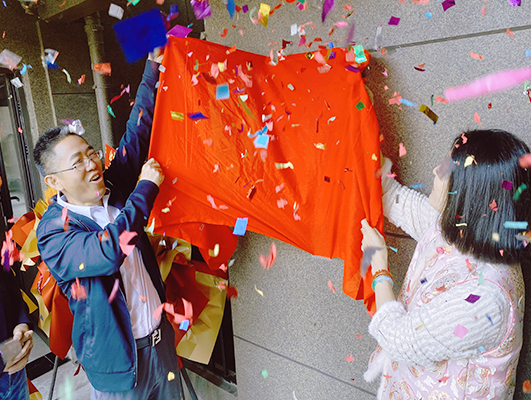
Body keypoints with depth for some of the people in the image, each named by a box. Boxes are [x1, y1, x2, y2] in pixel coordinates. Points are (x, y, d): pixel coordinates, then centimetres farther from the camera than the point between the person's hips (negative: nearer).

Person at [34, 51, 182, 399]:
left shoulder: (112, 191, -3)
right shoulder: (52, 232, -18)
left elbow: (137, 134, -2)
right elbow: (108, 251, -37)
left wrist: (154, 66, -4)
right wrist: (148, 186, -28)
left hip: (162, 338, 5)